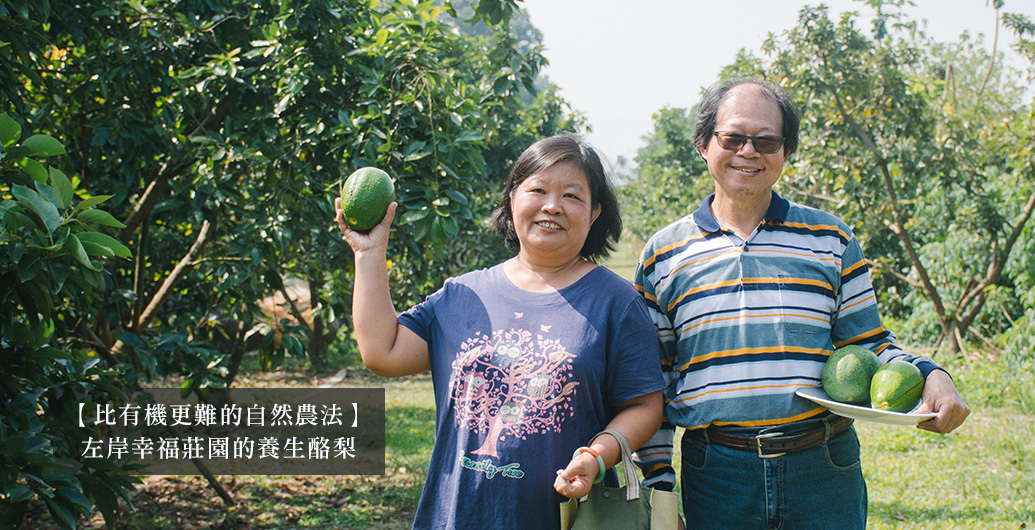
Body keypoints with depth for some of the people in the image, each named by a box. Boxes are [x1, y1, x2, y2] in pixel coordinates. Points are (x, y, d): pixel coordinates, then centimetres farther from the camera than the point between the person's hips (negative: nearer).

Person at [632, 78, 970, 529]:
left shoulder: (831, 241, 7)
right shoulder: (663, 254, 7)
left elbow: (868, 347, 10)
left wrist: (928, 376, -10)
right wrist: (658, 482, 4)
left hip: (824, 475, 1)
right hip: (715, 481, 0)